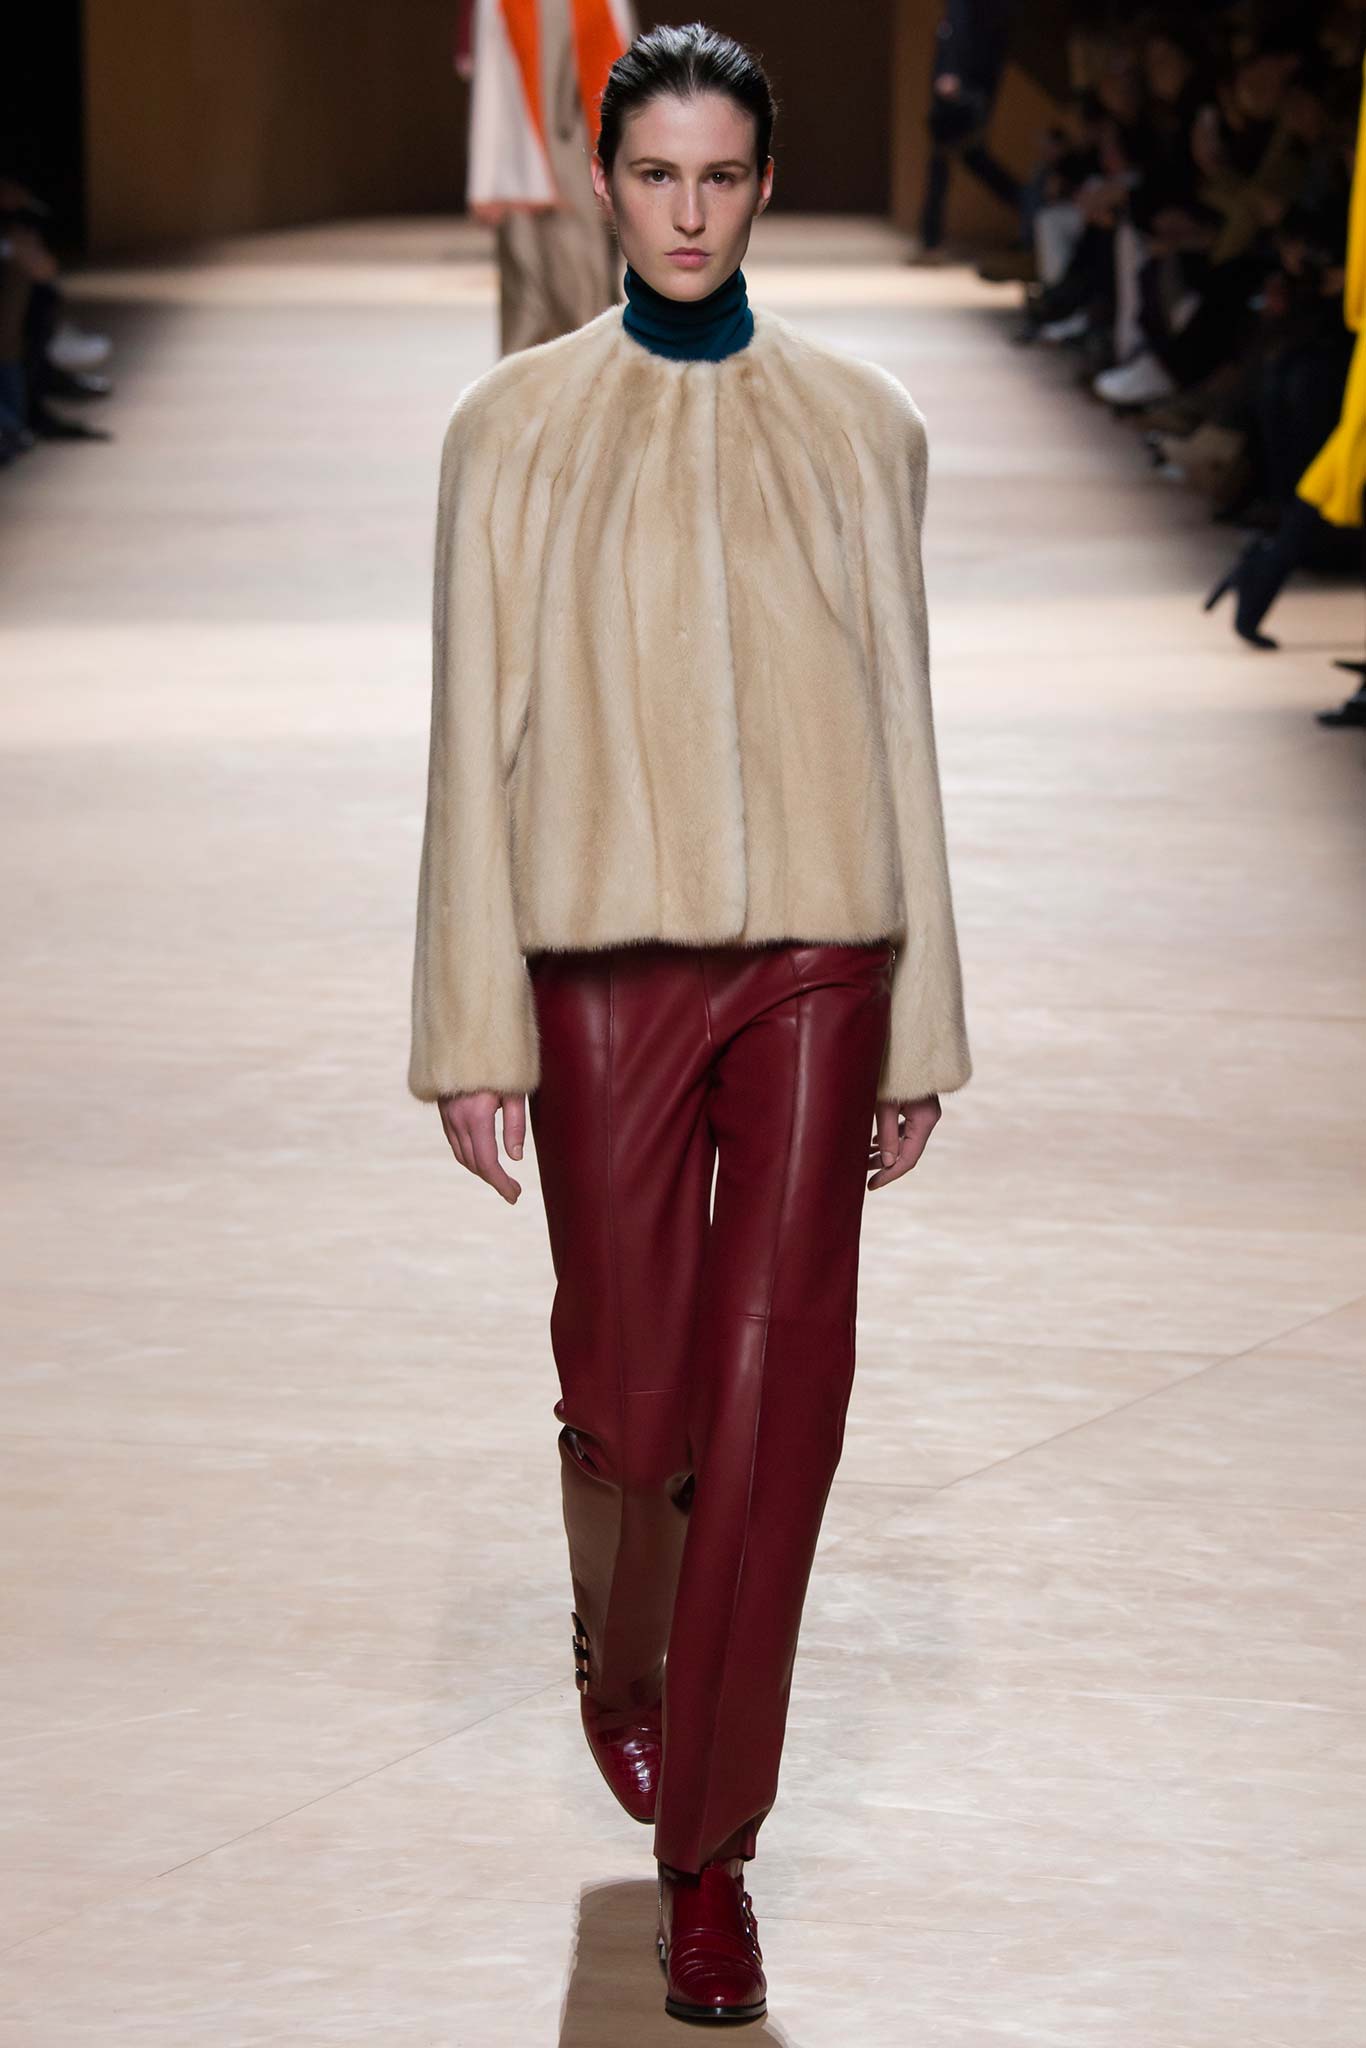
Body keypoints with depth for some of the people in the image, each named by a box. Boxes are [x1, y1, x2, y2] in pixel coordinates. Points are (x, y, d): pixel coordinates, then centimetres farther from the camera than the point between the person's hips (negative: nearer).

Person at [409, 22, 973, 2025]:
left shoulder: (861, 425, 5)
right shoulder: (515, 428, 2)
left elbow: (900, 728, 8)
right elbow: (477, 734, 1)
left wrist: (920, 1033, 7)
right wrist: (472, 1031, -2)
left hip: (815, 960, 1)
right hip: (605, 960, 0)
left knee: (773, 1399, -4)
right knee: (629, 1387, 5)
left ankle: (710, 1847, 6)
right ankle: (619, 1664, 39)